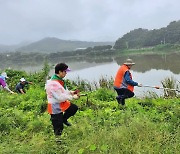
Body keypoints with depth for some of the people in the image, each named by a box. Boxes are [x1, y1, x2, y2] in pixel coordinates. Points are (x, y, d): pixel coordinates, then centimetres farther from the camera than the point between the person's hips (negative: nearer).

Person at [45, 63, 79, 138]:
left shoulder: (60, 80, 2)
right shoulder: (53, 83, -28)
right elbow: (60, 97, -28)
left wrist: (70, 92, -2)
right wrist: (72, 97, -19)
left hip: (62, 103, 9)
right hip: (55, 107, -9)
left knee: (74, 108, 15)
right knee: (58, 128, 0)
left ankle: (64, 119, 29)